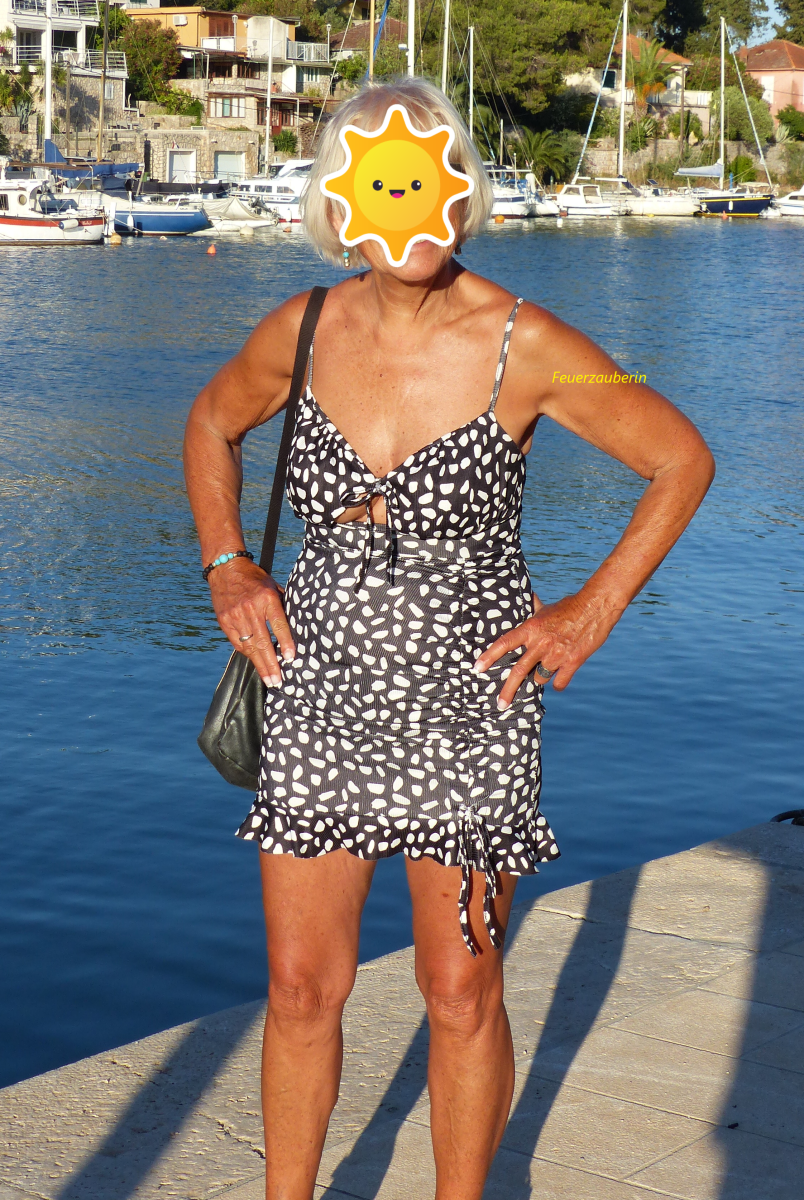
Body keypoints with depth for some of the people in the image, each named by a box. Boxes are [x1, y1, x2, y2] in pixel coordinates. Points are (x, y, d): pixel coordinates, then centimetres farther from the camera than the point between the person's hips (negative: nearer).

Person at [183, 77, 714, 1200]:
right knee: (302, 990, 9)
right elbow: (212, 425, 18)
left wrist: (590, 614, -6)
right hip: (322, 695, 3)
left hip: (468, 698, -2)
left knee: (462, 996, 7)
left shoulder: (525, 346, -13)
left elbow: (683, 459, -3)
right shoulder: (303, 332, -4)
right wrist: (228, 568, 6)